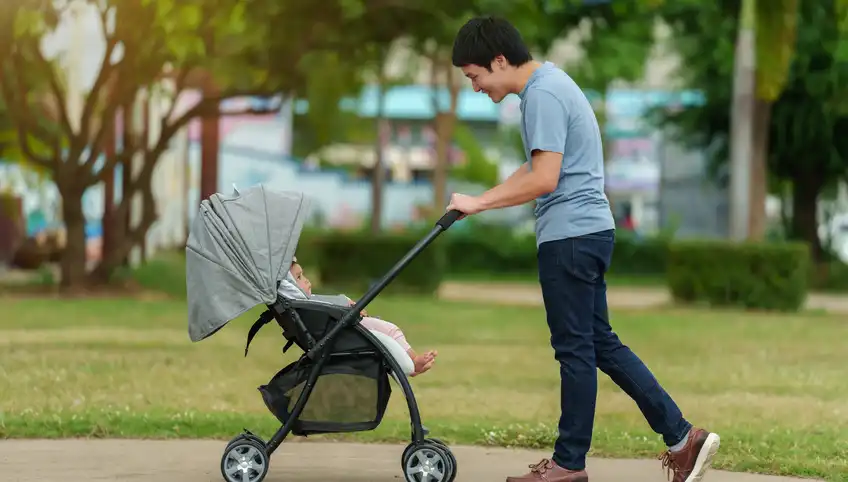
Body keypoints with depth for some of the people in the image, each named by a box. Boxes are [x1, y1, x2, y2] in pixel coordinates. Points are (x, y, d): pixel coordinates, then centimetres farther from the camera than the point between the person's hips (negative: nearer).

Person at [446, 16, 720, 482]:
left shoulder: (543, 94, -16)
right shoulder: (549, 82, 17)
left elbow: (543, 180, -21)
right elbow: (535, 168, 22)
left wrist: (480, 203, -13)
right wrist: (477, 201, 15)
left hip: (570, 235, -10)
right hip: (590, 231, 10)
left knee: (575, 348, -1)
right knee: (600, 343, 13)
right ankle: (682, 435, 12)